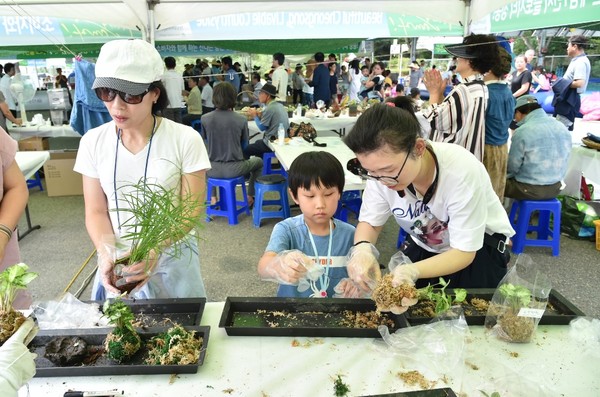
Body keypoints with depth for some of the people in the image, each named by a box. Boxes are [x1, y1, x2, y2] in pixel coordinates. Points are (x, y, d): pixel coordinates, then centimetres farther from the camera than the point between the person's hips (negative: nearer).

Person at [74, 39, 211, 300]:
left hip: (172, 258, -2)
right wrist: (107, 254, -19)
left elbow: (191, 210, -13)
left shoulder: (185, 140, -13)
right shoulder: (93, 141, -4)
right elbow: (96, 211, -1)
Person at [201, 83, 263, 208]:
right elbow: (244, 145, 3)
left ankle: (213, 198, 37)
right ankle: (250, 197, 36)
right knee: (258, 161, 29)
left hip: (213, 170, 2)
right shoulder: (241, 120, -11)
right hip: (234, 169, -2)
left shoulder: (205, 119, -9)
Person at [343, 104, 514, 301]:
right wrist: (361, 248, -33)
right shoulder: (383, 167, -23)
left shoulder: (462, 171, -34)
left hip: (478, 246, -3)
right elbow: (370, 221, -9)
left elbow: (464, 253, -27)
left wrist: (413, 271, -45)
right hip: (425, 246, 3)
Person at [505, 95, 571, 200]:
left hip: (529, 189, -7)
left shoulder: (522, 131, -19)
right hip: (555, 188, 7)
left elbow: (512, 166, -11)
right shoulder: (563, 127, 2)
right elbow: (563, 162, 11)